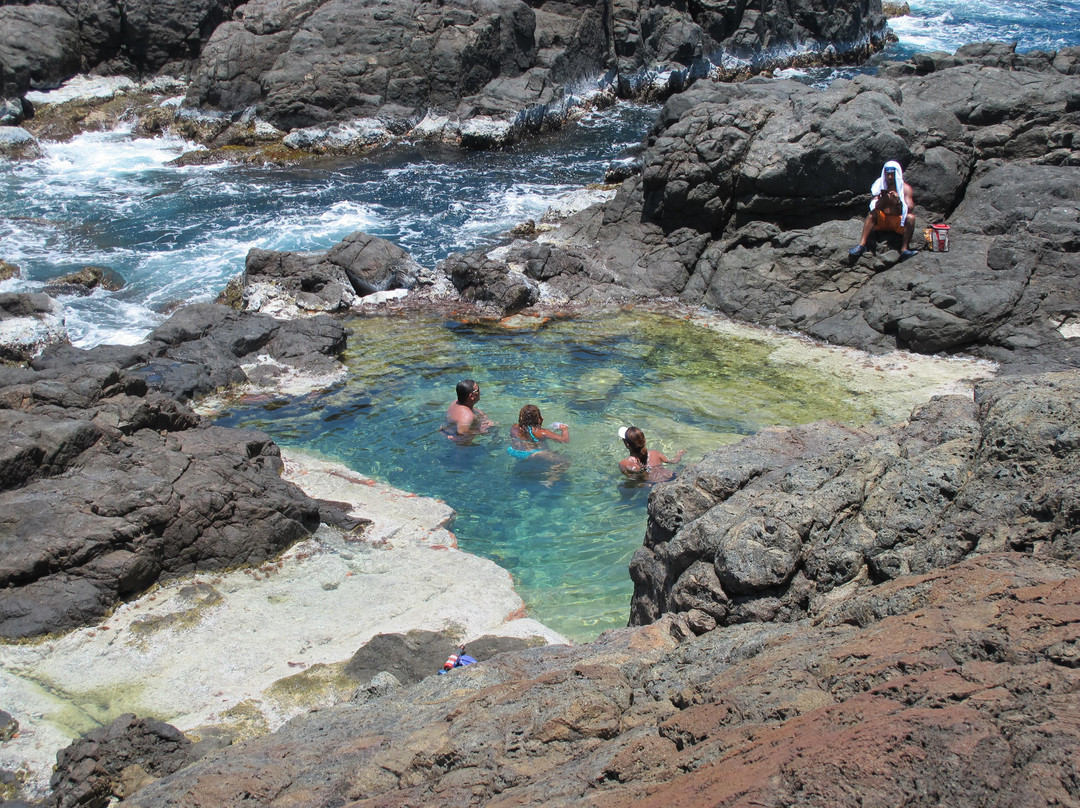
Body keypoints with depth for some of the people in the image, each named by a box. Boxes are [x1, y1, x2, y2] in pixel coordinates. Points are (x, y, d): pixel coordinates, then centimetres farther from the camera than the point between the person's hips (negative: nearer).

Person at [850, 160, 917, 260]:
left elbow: (910, 209, -11)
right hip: (882, 221, 1)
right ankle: (862, 244, -37)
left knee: (910, 217, -29)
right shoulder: (881, 186, 6)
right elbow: (873, 206, -6)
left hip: (898, 222, -1)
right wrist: (882, 199, -28)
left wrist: (898, 202, -31)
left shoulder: (905, 188, 1)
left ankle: (904, 249, -42)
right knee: (872, 213, -25)